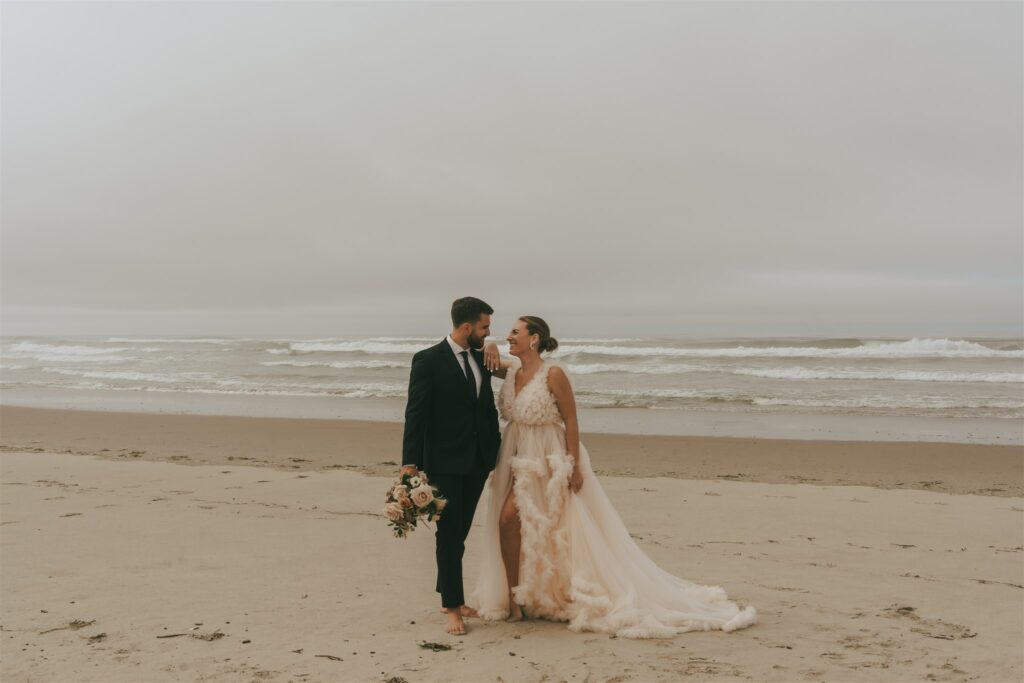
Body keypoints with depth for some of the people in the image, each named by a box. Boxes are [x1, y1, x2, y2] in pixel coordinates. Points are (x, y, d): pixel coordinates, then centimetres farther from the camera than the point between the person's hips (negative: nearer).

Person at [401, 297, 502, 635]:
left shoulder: (480, 358, 9)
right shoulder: (428, 360, -10)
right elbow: (415, 414, -12)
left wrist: (498, 450, 13)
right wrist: (410, 464, -15)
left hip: (477, 462, 6)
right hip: (444, 463, -6)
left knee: (459, 535, 15)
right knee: (449, 535, -1)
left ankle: (451, 597, 28)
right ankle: (453, 609, 8)